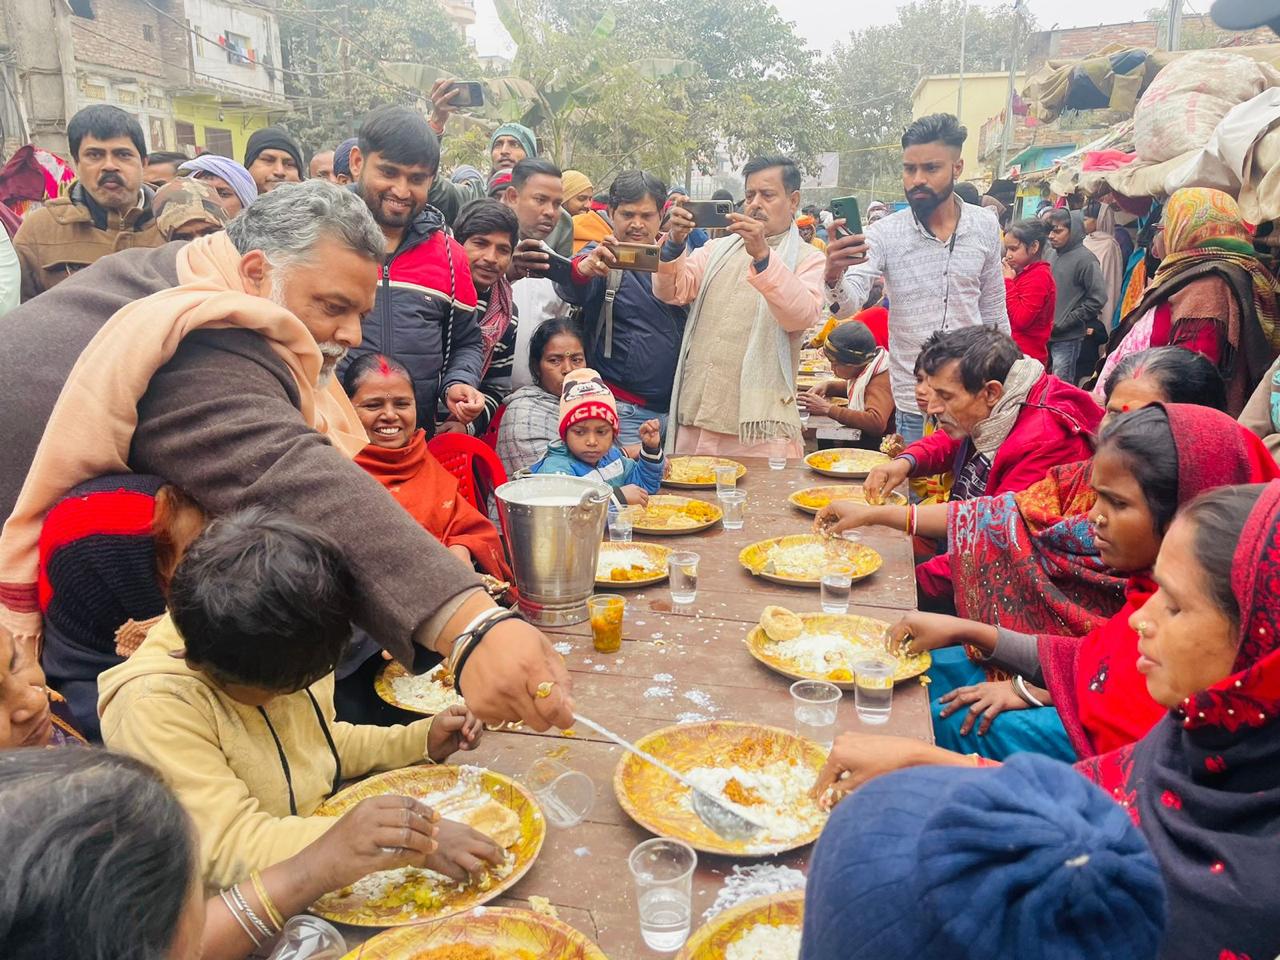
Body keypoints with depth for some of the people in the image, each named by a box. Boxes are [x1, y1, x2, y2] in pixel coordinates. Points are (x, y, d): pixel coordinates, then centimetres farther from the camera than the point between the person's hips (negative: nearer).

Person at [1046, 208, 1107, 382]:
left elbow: (1097, 298, -14)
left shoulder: (1085, 259, -9)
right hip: (1047, 335, 7)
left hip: (1068, 338, -7)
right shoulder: (1054, 256, 11)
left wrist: (1063, 323, -13)